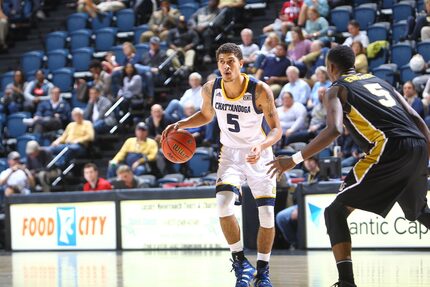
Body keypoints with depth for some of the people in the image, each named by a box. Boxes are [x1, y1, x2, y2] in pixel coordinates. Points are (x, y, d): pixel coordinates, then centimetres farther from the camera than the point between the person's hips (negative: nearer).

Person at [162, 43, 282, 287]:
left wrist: (260, 146, -38)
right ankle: (241, 263, -7)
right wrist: (180, 125, -4)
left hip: (259, 154, -2)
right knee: (224, 203, -22)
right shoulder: (211, 89, -10)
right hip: (231, 153, 2)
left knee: (267, 215, -6)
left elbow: (276, 129, -18)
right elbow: (206, 115, 12)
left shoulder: (260, 90, -22)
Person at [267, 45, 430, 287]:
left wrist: (295, 160, -7)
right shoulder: (378, 81, 29)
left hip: (390, 149, -6)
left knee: (336, 212, 2)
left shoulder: (337, 89, 11)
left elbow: (334, 130, -10)